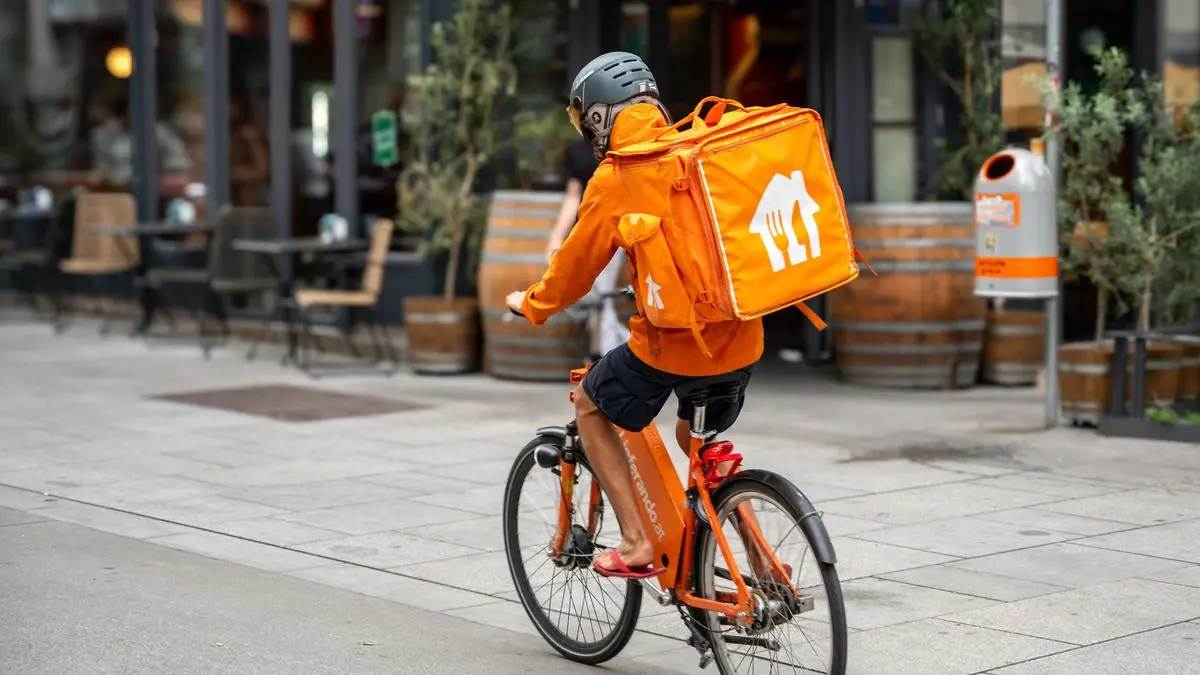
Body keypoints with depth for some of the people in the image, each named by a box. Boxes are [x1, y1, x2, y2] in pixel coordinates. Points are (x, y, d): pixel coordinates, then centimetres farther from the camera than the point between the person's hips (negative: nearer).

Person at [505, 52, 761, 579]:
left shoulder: (614, 179, -8)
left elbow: (576, 266, 0)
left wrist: (531, 304, 19)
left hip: (672, 342, -6)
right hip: (740, 338, 6)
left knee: (588, 404, 19)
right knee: (696, 437, 29)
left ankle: (636, 544, 12)